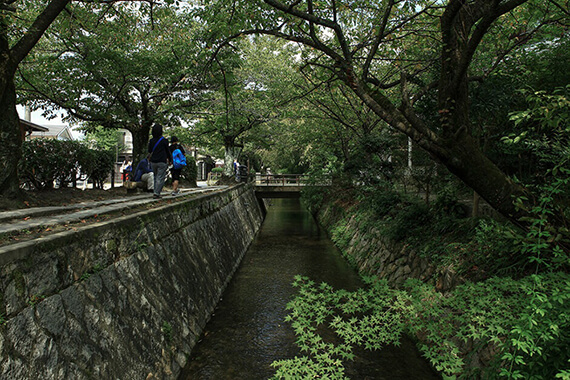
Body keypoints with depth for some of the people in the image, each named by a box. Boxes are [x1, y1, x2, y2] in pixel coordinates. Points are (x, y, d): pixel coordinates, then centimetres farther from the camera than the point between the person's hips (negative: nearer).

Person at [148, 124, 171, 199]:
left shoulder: (151, 141, 5)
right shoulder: (164, 140, -7)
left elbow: (149, 152, 12)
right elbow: (168, 151, 1)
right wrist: (170, 160, 14)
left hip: (153, 162, 5)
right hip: (162, 162, -5)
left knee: (156, 177, 16)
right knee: (160, 178, -4)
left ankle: (156, 192, 16)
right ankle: (157, 193, -11)